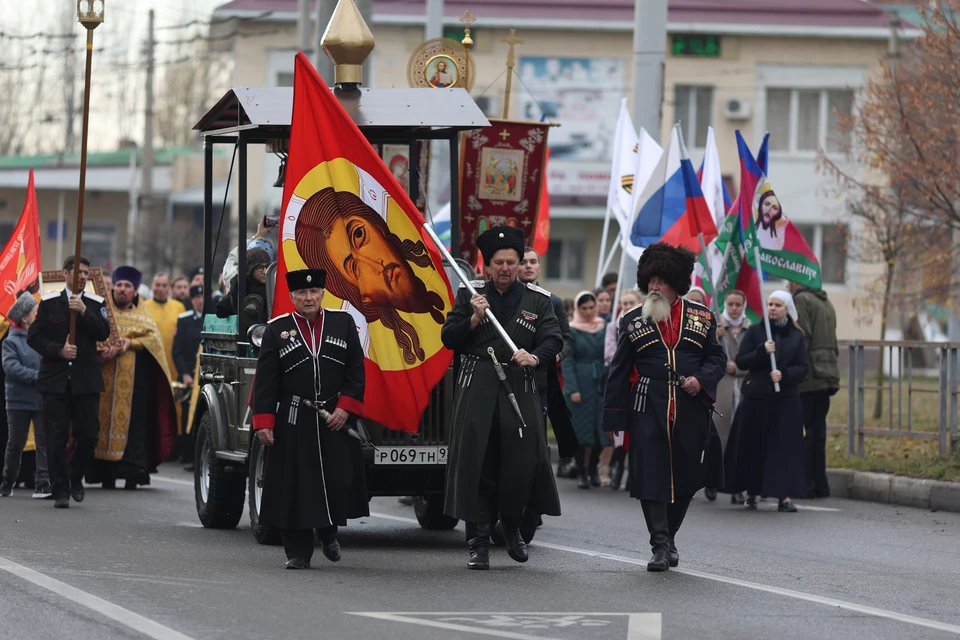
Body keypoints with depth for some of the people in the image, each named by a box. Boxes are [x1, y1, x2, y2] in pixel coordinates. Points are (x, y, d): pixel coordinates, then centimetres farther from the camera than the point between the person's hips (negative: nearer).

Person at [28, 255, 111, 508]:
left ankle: (75, 477, 24)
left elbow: (103, 334, -6)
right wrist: (58, 350, -13)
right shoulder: (49, 303, 5)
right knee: (56, 439, -2)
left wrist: (84, 312, -18)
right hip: (55, 380, -1)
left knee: (89, 435, -1)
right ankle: (60, 490, 5)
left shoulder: (95, 304, 8)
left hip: (86, 381, 1)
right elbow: (34, 337, 1)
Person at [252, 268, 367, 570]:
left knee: (337, 481, -1)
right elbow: (265, 381, 1)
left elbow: (356, 372, 5)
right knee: (294, 488, -1)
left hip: (334, 418, 1)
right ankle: (298, 552, 6)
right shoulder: (277, 330, 3)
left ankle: (328, 532, 26)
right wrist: (264, 422, -6)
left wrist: (345, 408, -6)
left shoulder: (343, 323, 6)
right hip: (293, 423, -1)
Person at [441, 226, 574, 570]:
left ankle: (511, 525, 26)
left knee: (522, 463, -1)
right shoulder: (469, 294, 9)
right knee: (477, 465, -5)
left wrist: (535, 357, -24)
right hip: (477, 390, -1)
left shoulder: (537, 300, 9)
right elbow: (448, 338, 6)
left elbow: (554, 339, -3)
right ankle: (479, 542, 0)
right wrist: (474, 319, -11)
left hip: (519, 390, 1)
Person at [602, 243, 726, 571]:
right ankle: (660, 546, -7)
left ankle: (669, 536, 24)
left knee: (686, 476, 5)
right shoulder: (633, 320, 6)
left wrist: (702, 378, -9)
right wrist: (613, 417, 5)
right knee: (651, 474, -9)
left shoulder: (701, 317, 8)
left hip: (690, 408, 1)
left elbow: (717, 357, 13)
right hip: (648, 408, -1)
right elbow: (619, 371, 7)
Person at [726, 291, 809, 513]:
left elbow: (803, 368, 4)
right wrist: (762, 352, -16)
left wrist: (784, 374, -14)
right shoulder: (755, 331, 5)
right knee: (753, 446, 1)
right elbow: (741, 361, 0)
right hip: (756, 397, -1)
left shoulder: (796, 336, 8)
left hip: (786, 400, 1)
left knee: (786, 447, -4)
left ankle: (784, 496, -4)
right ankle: (751, 493, 12)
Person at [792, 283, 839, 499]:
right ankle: (820, 485, 12)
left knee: (803, 432, -5)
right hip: (828, 376, 8)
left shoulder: (801, 300, -9)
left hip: (809, 377, -8)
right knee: (818, 431, 11)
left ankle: (806, 484, -7)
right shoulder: (826, 303, 18)